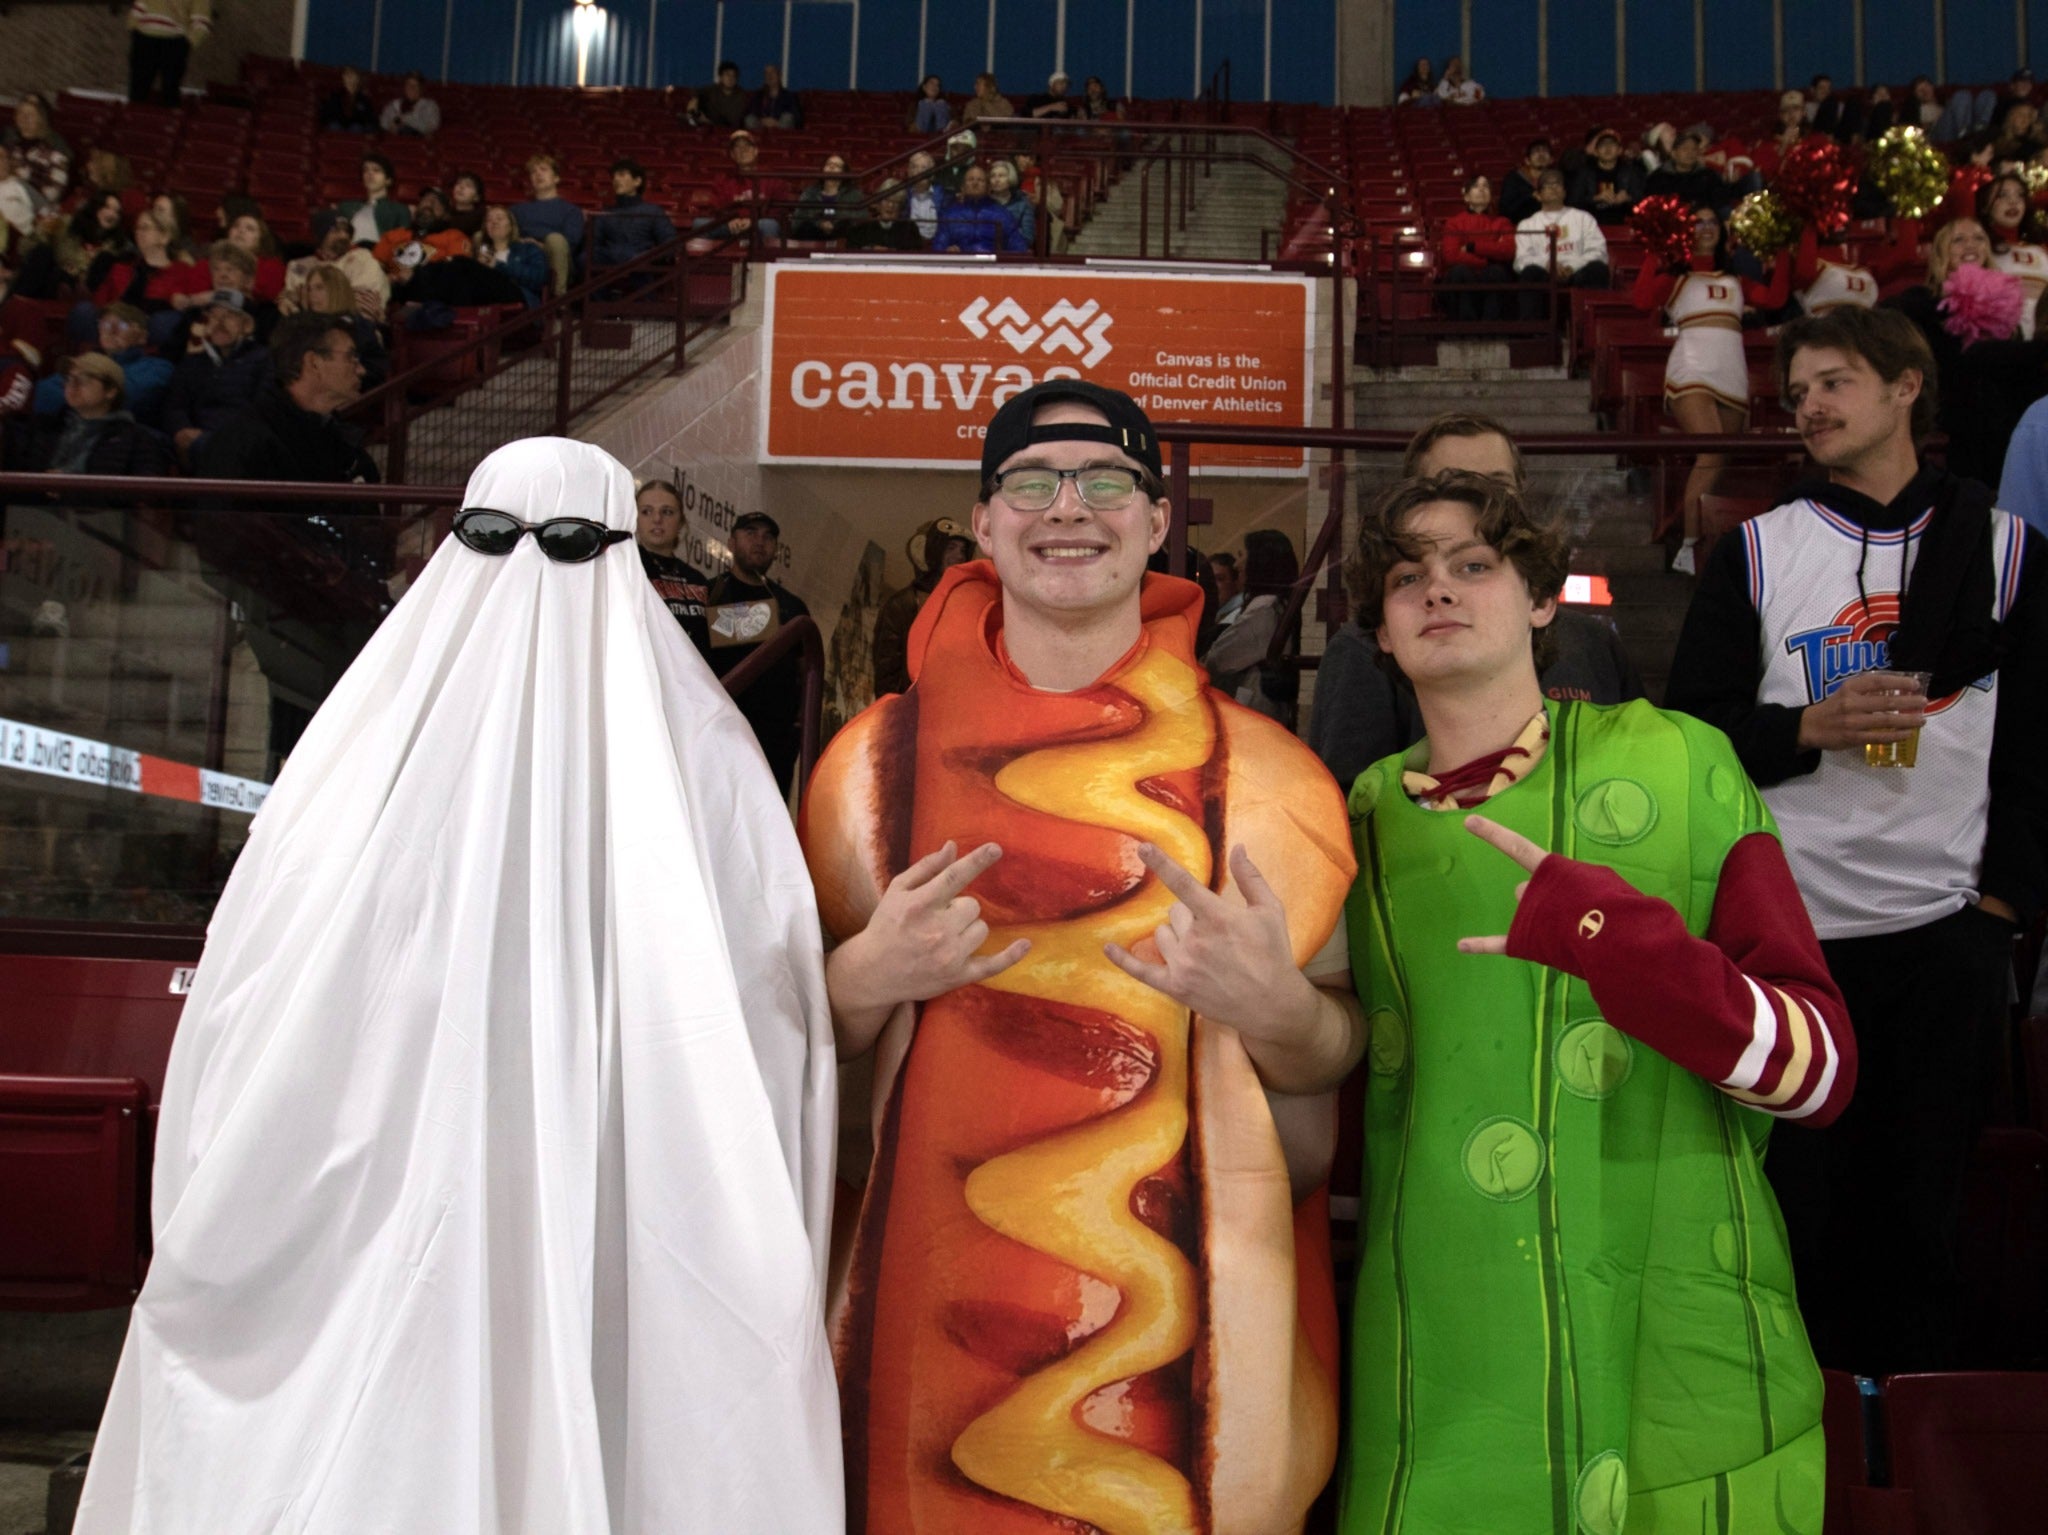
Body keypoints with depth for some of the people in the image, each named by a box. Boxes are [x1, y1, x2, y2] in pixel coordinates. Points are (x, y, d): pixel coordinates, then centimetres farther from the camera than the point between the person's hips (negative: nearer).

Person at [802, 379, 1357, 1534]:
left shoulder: (1259, 768, 0)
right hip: (932, 1307, 1)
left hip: (1192, 1321, 0)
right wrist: (872, 978, -12)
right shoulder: (881, 753, 2)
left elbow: (1335, 1057, 3)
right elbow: (803, 1037, 9)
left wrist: (1271, 1006, -18)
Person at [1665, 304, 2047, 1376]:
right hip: (1789, 930, 0)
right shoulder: (1756, 552, 6)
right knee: (1795, 1197, 4)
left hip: (1948, 933, 1)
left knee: (1921, 1201, 8)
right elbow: (1691, 731, 3)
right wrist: (1811, 729, -13)